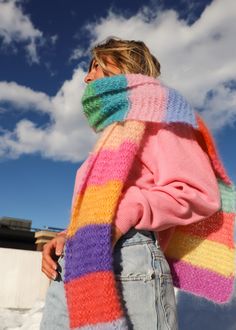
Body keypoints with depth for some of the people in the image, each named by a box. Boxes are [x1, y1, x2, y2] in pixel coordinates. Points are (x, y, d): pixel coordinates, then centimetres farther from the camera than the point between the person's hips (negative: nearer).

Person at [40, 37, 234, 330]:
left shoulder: (152, 109, 7)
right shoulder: (115, 126, 29)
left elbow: (199, 194, -6)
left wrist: (128, 213, -19)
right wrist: (69, 236, 6)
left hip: (126, 257, -7)